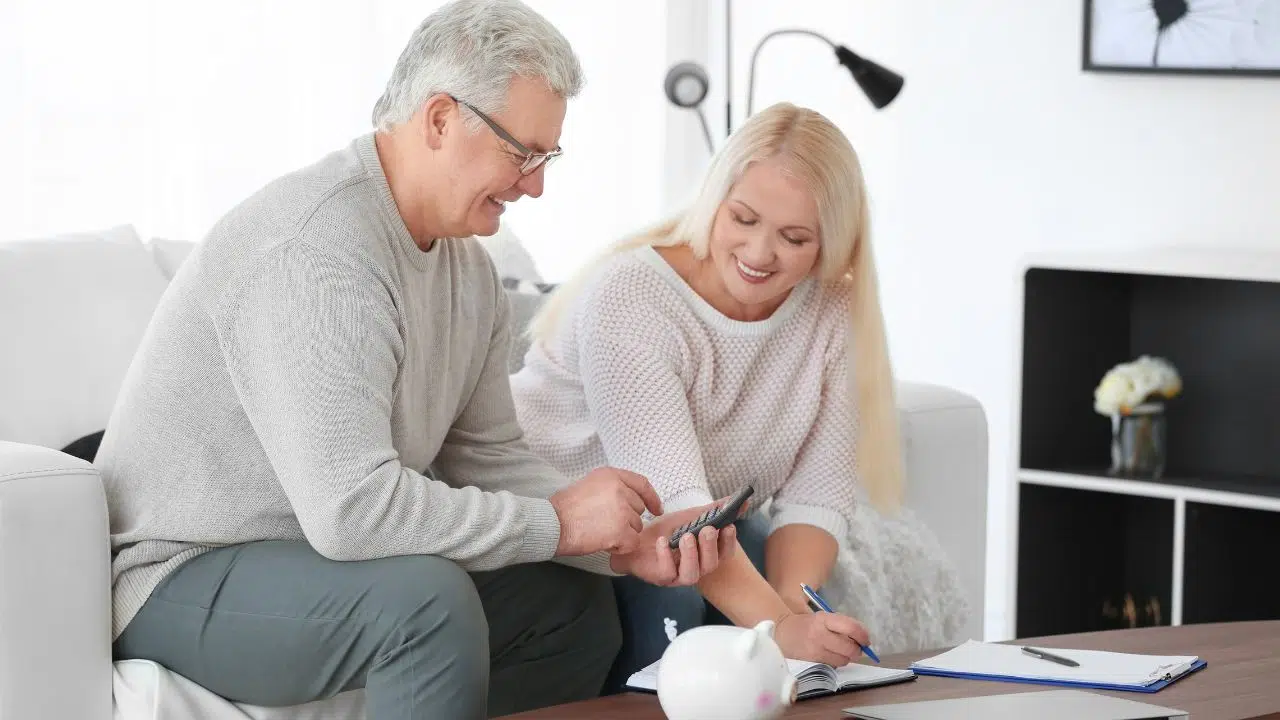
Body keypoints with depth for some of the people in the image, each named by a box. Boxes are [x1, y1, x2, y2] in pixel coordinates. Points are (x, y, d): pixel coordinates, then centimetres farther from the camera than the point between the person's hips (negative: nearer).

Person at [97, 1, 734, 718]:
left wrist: (622, 543, -9)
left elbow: (486, 456, 9)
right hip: (182, 579, -10)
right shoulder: (314, 250, -27)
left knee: (574, 596, 6)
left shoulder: (467, 264, 6)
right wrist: (557, 523, -23)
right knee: (428, 596, -33)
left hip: (325, 551, 10)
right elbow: (349, 507, -34)